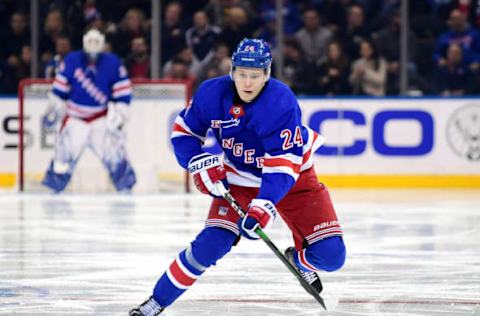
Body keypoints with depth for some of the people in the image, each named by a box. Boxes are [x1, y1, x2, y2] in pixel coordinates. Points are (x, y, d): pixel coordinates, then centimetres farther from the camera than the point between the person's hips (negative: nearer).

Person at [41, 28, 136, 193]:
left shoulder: (113, 64, -10)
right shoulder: (71, 61, -8)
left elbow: (123, 93, -7)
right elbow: (60, 88, 2)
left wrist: (119, 116, -14)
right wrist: (54, 109, 1)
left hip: (102, 116, 0)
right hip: (75, 116, 0)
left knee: (113, 150, -12)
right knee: (65, 151, -7)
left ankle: (125, 186, -2)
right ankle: (53, 187, 6)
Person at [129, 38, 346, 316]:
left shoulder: (281, 101, -30)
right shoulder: (212, 94, -18)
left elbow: (284, 162, -34)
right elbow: (184, 131, -1)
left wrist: (265, 205, -45)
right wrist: (200, 163, -18)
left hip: (293, 178, -1)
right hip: (238, 179, 1)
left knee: (331, 255, -11)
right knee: (210, 245, -19)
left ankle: (299, 259, 26)